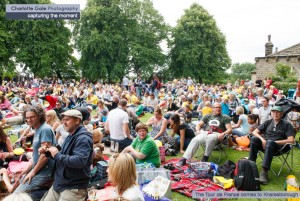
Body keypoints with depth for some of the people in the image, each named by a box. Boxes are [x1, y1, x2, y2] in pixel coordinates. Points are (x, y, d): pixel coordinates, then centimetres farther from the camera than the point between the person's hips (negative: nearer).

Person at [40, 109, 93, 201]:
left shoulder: (83, 138, -20)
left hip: (74, 188, -10)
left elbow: (79, 161, -34)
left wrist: (57, 155, -24)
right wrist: (47, 152, 4)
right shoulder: (71, 136, 14)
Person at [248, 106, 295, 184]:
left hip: (279, 146, -4)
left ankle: (264, 172, -44)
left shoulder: (286, 124, 1)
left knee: (270, 143, -38)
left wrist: (275, 142, -16)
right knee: (254, 139, -26)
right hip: (265, 144, 4)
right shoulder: (268, 122, 11)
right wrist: (262, 139, -12)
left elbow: (291, 140, -11)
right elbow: (255, 132, 7)